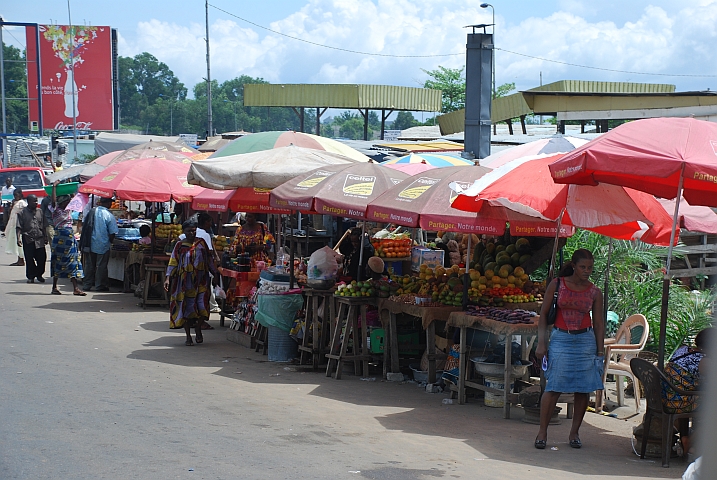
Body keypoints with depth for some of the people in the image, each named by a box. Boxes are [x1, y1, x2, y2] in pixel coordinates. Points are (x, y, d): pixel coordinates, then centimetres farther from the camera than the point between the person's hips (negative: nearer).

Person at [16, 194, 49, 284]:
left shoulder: (40, 212, 11)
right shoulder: (22, 213, 0)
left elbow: (44, 226, 16)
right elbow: (19, 227, -4)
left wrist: (45, 237, 12)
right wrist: (18, 238, -14)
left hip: (39, 239, 3)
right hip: (28, 240, -3)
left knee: (42, 258, 0)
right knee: (29, 259, 2)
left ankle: (39, 274, 20)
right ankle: (31, 277, 13)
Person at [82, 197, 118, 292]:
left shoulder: (91, 211, -2)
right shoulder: (109, 216, -14)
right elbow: (112, 233, -11)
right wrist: (110, 242, 8)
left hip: (90, 244, 4)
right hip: (103, 245, -4)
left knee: (89, 265, 13)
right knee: (101, 266, 7)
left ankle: (87, 285, 18)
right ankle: (100, 286, 12)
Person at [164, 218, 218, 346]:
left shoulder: (201, 243, 7)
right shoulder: (180, 245, 2)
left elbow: (209, 259, 14)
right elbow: (173, 262, 0)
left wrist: (215, 274, 12)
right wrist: (168, 278, -10)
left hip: (201, 281, 1)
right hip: (185, 281, -1)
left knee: (202, 306, -7)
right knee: (186, 308, -1)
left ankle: (198, 330, 17)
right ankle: (188, 336, 9)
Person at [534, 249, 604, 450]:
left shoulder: (594, 292, 4)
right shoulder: (557, 284, 0)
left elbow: (598, 324, 8)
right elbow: (544, 314, 3)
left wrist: (600, 351, 4)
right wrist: (541, 343, -3)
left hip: (585, 341, 2)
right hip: (560, 339, -2)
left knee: (583, 388, 2)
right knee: (553, 387, -8)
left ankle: (574, 433, 15)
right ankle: (542, 432, 1)